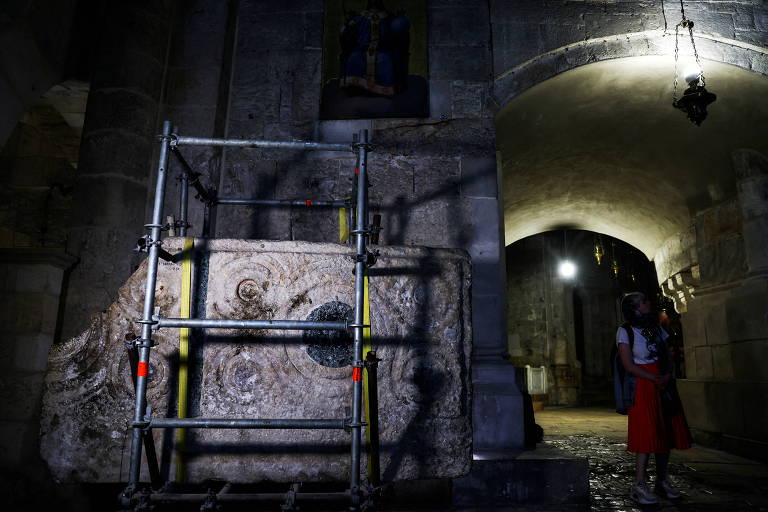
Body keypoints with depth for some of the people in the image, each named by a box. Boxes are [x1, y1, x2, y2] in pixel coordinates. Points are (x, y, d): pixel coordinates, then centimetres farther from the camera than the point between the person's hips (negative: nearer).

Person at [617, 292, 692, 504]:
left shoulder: (656, 327, 16)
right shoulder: (625, 331, -4)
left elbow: (667, 356, 13)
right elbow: (628, 365, -11)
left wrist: (667, 375, -6)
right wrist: (655, 379, -16)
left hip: (664, 385, 7)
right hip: (643, 385, -6)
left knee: (665, 431, 7)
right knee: (646, 433, -10)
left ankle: (662, 481, 18)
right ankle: (639, 485, -4)